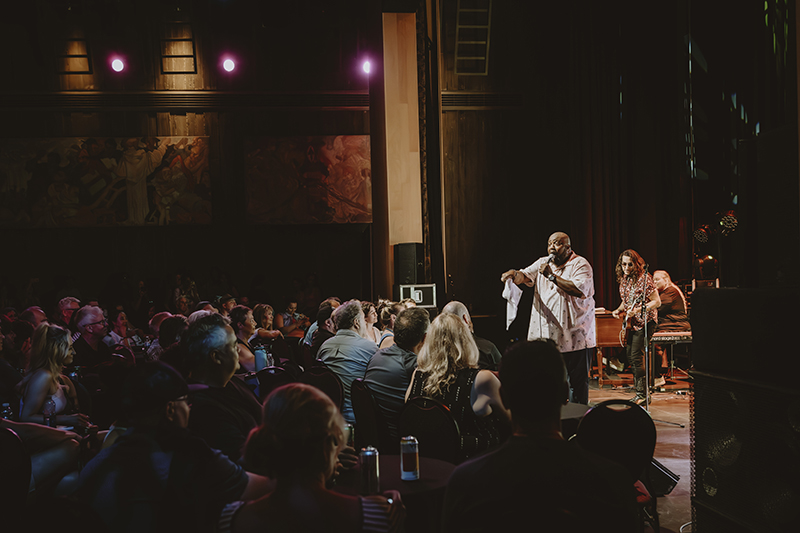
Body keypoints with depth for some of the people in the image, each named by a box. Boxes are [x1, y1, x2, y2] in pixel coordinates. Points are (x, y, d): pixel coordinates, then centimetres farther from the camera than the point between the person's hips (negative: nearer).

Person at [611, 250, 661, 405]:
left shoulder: (644, 278, -15)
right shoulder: (623, 279, 8)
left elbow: (657, 302, -16)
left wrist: (638, 310, -25)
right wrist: (619, 310, 4)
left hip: (645, 321, -8)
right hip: (631, 323, 8)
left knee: (636, 356, -13)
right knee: (629, 356, 8)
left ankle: (642, 394, -5)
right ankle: (639, 391, 18)